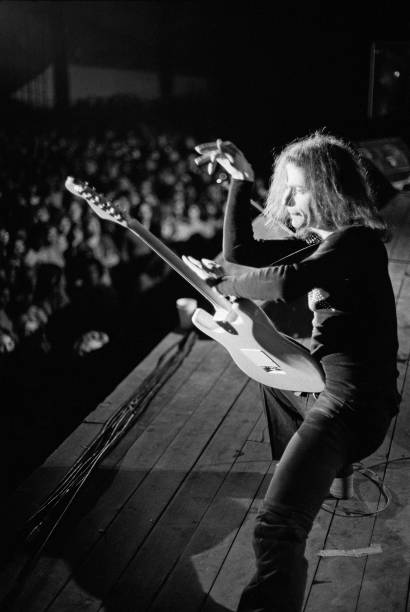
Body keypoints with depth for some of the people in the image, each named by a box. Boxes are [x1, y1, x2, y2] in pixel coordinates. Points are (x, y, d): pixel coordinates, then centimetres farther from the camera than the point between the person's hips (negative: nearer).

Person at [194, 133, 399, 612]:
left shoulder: (354, 242, -15)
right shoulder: (315, 241, 12)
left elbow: (286, 283, -33)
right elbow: (239, 251, 10)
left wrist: (219, 284, -17)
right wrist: (240, 179, 4)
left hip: (353, 403, -10)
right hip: (326, 381, 10)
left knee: (275, 529, -25)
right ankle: (328, 472, 46)